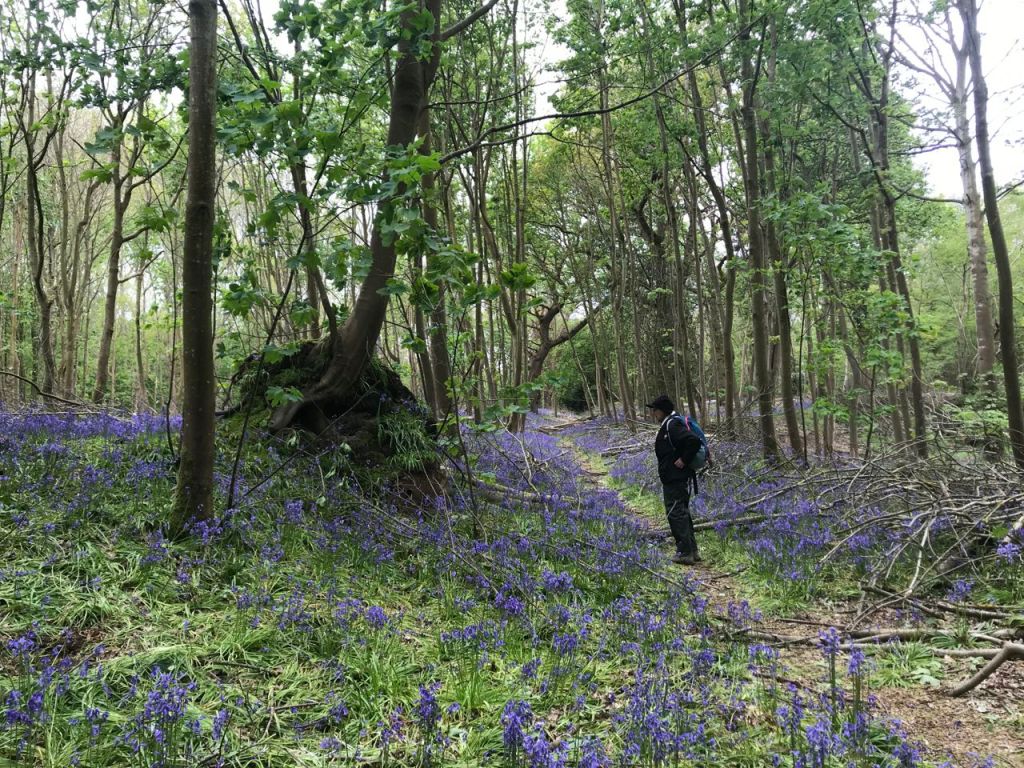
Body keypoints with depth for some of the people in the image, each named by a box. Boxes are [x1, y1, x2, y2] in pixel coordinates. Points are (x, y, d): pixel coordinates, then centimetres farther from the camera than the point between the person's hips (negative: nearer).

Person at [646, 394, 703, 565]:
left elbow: (694, 441, -30)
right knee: (682, 513, 16)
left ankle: (685, 553, 0)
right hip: (674, 478, 11)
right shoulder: (669, 424, 13)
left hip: (675, 479, -11)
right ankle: (692, 551, 23)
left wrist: (684, 460, -22)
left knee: (676, 513, -5)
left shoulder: (672, 425, -19)